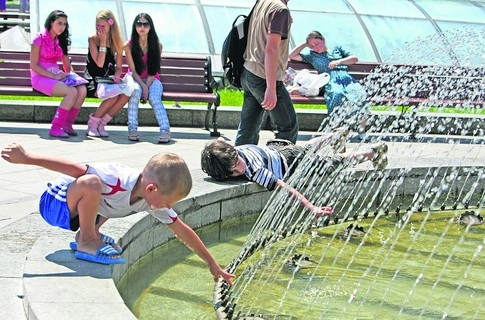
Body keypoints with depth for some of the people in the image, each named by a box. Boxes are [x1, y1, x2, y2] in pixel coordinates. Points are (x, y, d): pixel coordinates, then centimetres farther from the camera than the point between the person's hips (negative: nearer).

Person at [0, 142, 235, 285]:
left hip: (76, 208, 8)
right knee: (92, 183, -37)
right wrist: (26, 158, -32)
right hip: (56, 203, -8)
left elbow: (182, 231, 1)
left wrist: (212, 264, 5)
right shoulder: (118, 181, -33)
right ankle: (86, 241, -14)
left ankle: (88, 234, 11)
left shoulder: (151, 199, -8)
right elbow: (73, 168, -33)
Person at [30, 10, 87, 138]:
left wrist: (70, 74, -6)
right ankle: (56, 128, -26)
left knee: (82, 89, -22)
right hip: (41, 77, -6)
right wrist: (53, 76, -19)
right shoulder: (39, 38, -5)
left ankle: (67, 125, -14)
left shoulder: (60, 41, 15)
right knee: (72, 92, -30)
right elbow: (33, 65, -11)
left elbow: (67, 67, 17)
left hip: (57, 76, 6)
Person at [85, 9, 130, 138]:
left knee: (126, 94, -27)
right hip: (93, 80, -4)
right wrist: (103, 41, -15)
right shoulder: (93, 39, -4)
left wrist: (117, 76, -15)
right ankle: (92, 124, -10)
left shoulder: (117, 42, 6)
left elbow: (119, 67, 7)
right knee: (113, 96, -33)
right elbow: (99, 64, -15)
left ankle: (101, 123, -10)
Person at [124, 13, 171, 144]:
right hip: (135, 79, -1)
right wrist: (143, 87, -22)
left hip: (152, 80, 1)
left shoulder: (157, 45, -3)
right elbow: (133, 70, -9)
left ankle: (165, 130, -39)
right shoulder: (129, 45, -5)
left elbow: (153, 71, -5)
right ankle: (132, 129, -33)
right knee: (136, 91, -35)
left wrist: (147, 86, -19)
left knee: (154, 98, -30)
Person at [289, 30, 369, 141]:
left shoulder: (337, 49, 32)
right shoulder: (312, 56, 29)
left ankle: (362, 129, -22)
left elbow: (355, 58, 23)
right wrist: (305, 44, 27)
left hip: (347, 79, 2)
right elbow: (292, 55, 25)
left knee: (361, 94, -32)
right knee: (337, 94, -41)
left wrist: (339, 61, 8)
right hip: (331, 82, -2)